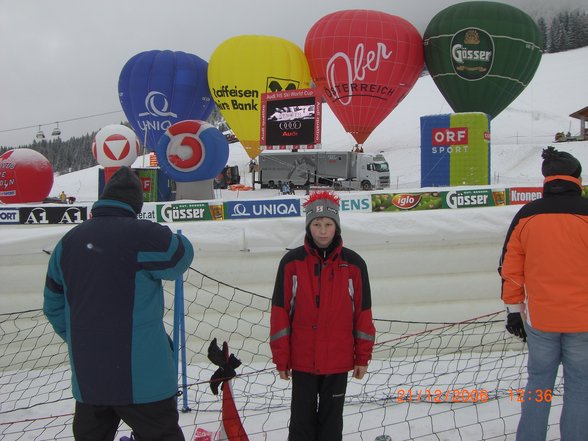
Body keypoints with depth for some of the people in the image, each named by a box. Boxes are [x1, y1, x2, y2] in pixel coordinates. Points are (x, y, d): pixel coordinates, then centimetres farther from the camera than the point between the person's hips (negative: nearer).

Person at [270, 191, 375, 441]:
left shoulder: (354, 263, -3)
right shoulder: (291, 262, -6)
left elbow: (363, 313, 2)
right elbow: (280, 313, -3)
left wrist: (363, 357, 3)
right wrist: (281, 358, -2)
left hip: (338, 360, 1)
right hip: (302, 360, 0)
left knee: (332, 420, 14)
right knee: (302, 419, 11)